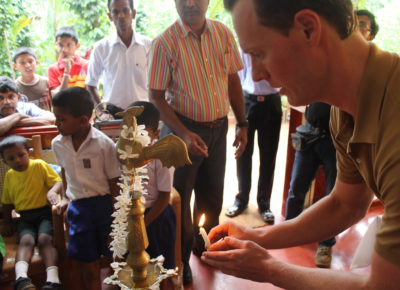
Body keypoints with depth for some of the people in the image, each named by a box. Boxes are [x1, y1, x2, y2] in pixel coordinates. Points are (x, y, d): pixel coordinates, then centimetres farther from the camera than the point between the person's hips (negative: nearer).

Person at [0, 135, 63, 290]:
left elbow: (59, 181, -4)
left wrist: (53, 190, -26)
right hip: (25, 217, 3)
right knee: (26, 239, -28)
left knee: (44, 239, -29)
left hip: (45, 211, -3)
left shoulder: (40, 165, 1)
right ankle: (21, 277, -49)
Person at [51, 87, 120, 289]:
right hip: (78, 208, 4)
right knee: (88, 269, 11)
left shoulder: (104, 145, -16)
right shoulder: (58, 144, -1)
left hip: (105, 205, -4)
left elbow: (115, 184, -11)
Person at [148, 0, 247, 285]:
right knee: (181, 196, 11)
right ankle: (181, 258, 33)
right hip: (185, 129, -4)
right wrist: (184, 134, -22)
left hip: (218, 127, 4)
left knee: (212, 194, 19)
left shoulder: (223, 34, -2)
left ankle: (205, 246, 45)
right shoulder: (165, 42, -13)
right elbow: (156, 96, -12)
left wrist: (242, 124, 4)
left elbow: (233, 82, 6)